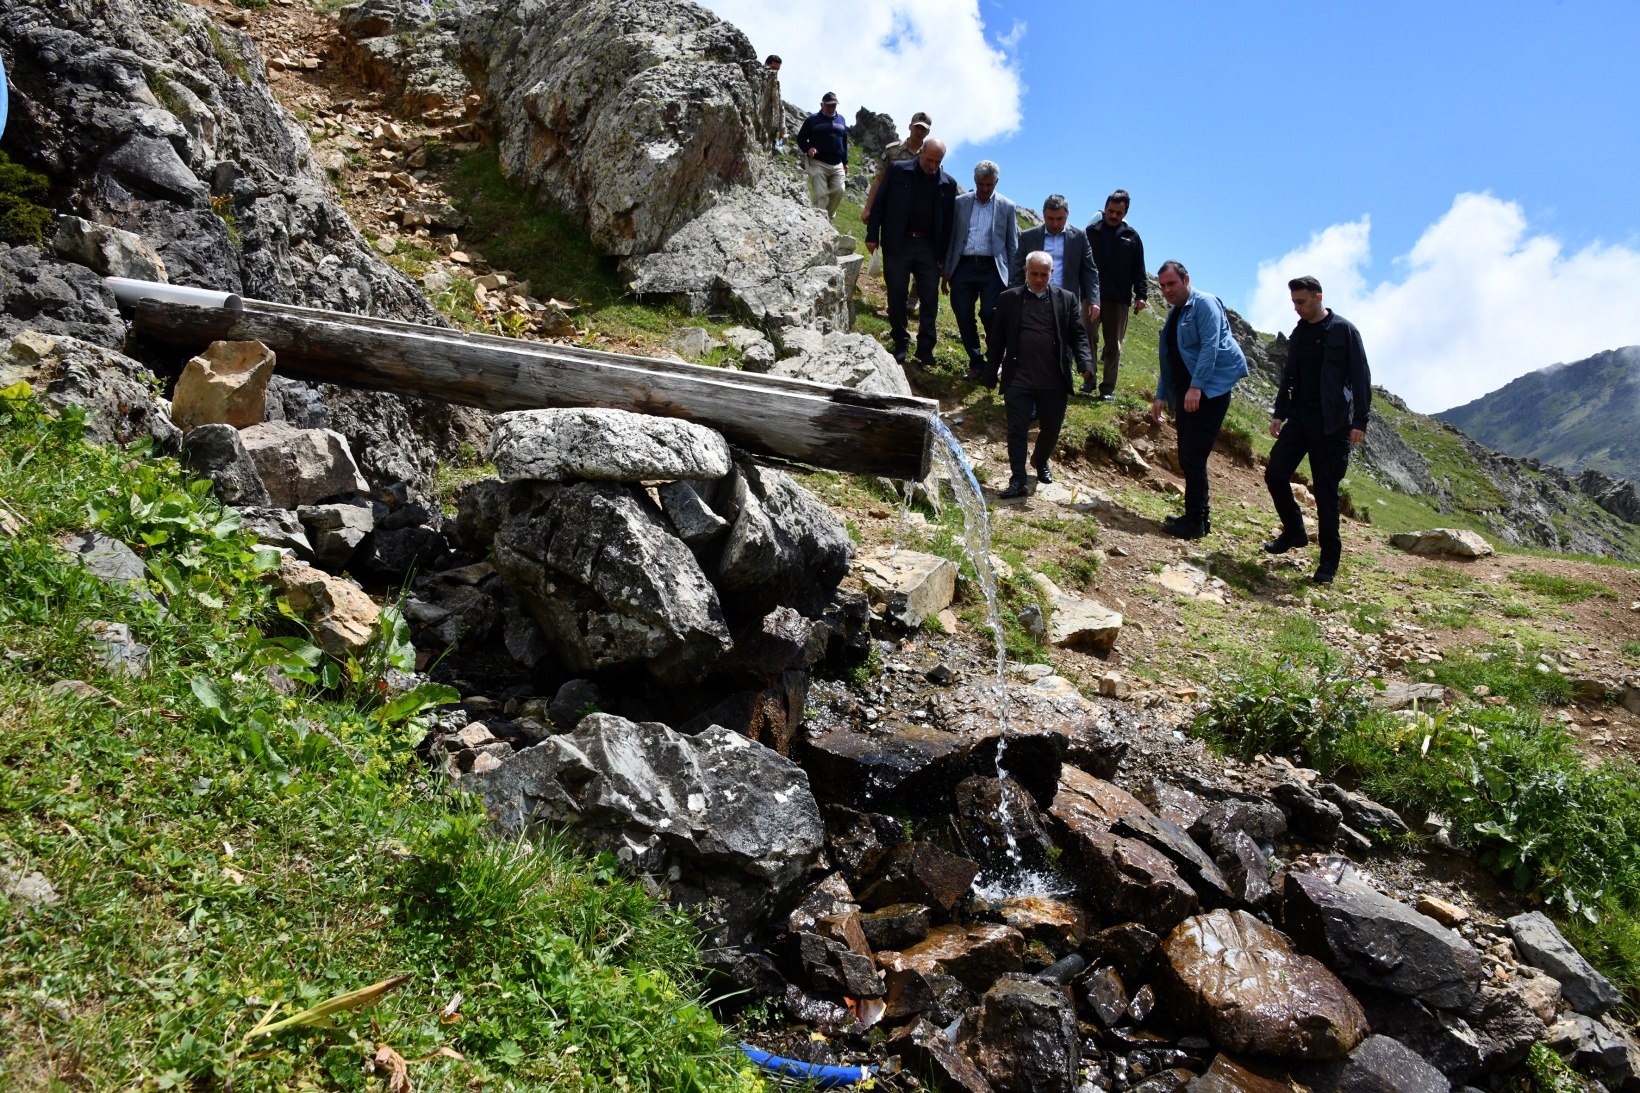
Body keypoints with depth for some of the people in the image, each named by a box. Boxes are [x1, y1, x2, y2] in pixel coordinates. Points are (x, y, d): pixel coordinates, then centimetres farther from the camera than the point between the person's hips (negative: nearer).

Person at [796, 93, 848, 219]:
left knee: (839, 192, -4)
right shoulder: (813, 119, 3)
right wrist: (808, 148, -16)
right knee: (820, 195, -10)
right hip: (818, 164, -4)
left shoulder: (841, 120, 16)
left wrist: (845, 162, 17)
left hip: (837, 165, 4)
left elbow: (845, 142, 21)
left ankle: (829, 215, 16)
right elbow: (801, 138, 5)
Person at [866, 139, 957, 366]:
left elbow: (948, 222, 9)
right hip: (898, 244, -1)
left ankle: (925, 349, 10)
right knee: (896, 295, 3)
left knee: (930, 298, 1)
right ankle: (900, 343, 17)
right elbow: (879, 204, 2)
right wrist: (872, 236, -4)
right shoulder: (898, 171, 1)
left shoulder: (948, 184, 6)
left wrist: (944, 256, 6)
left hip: (929, 247, 1)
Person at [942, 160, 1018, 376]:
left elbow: (1012, 244, 9)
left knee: (990, 314, -15)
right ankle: (976, 362, 15)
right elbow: (951, 238, 12)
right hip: (964, 266, 2)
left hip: (992, 269, -2)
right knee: (964, 316, -1)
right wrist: (946, 272, 8)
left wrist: (1012, 279, 3)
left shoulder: (1007, 207, 7)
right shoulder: (960, 202, 10)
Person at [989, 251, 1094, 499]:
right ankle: (1017, 481, 2)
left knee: (1051, 429, 15)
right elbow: (998, 339, 8)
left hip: (1055, 383, 2)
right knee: (1017, 431, -3)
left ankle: (1040, 462, 43)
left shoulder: (1067, 299, 6)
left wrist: (1085, 365, -12)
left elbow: (1078, 336, 4)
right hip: (1018, 380, -1)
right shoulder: (1009, 299, 5)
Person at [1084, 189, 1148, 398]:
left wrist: (1141, 295, 2)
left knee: (1114, 344, 3)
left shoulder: (1131, 237, 11)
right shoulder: (1091, 232, 8)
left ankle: (1108, 388, 8)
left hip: (1119, 297, 1)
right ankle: (1088, 379, 5)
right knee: (1089, 337, -7)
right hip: (1092, 294, -1)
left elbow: (1139, 269, 11)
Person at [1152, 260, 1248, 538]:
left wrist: (1196, 387, -25)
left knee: (1193, 456, -11)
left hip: (1209, 390, -9)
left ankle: (1195, 521, -5)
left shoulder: (1204, 304, -7)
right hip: (1186, 392, 9)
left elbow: (1210, 346, -18)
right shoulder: (1173, 314, 19)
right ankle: (1199, 516, 19)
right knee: (1188, 457, 9)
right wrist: (1161, 395, 17)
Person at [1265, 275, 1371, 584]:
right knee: (1275, 473, -2)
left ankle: (1329, 560, 7)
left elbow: (1360, 377, -8)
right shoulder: (1299, 333, 12)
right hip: (1300, 417, 6)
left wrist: (1360, 420, -13)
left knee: (1325, 490, -3)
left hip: (1331, 422, -6)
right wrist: (1279, 413, 12)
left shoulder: (1343, 330, -6)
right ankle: (1294, 532, 20)